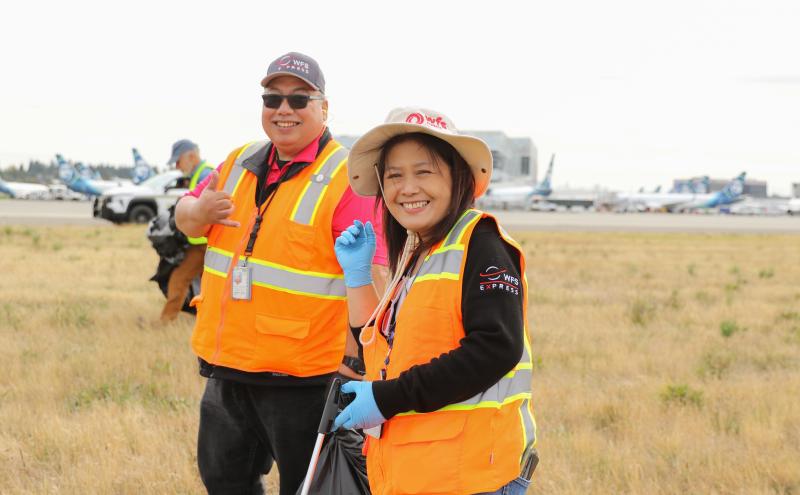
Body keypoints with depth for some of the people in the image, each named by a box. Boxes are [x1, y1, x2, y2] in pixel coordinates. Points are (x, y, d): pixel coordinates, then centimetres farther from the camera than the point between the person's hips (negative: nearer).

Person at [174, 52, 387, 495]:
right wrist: (199, 214, -6)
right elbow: (184, 215, 19)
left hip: (303, 379, -7)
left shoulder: (347, 178, -13)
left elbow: (371, 273, -20)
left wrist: (355, 358, -26)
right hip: (226, 368, 7)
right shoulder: (241, 163, 10)